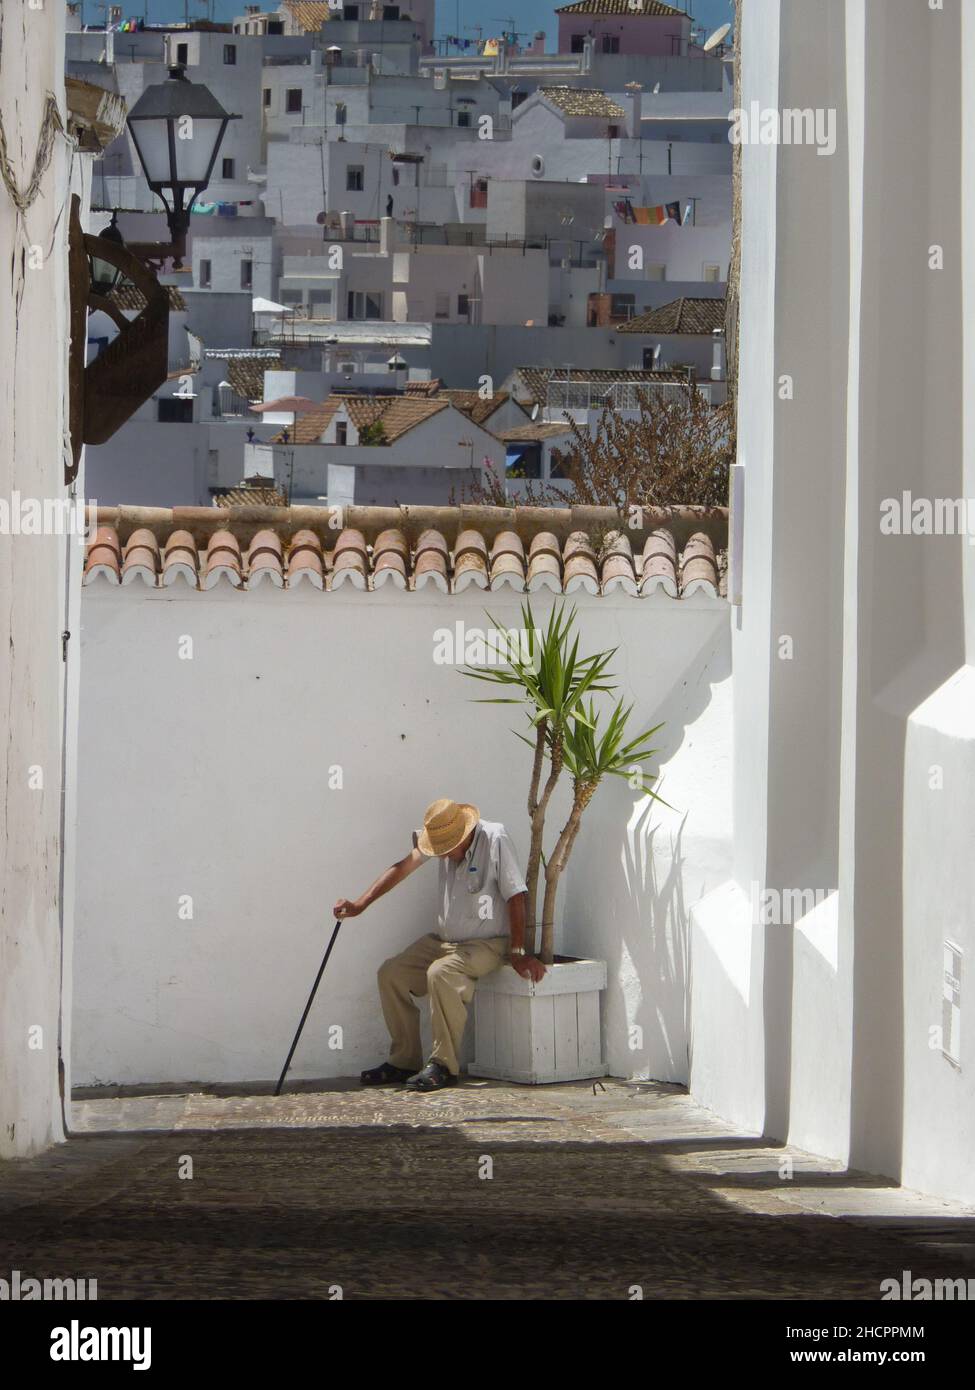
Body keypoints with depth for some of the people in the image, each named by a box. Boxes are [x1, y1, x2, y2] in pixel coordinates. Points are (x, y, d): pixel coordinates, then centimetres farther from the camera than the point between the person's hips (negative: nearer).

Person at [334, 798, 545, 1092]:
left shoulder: (494, 838, -19)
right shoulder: (442, 837, -1)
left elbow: (516, 897, -19)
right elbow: (403, 867, 1)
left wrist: (517, 953, -20)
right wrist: (360, 905, -7)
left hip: (487, 944, -7)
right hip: (444, 940, 7)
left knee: (441, 973, -33)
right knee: (391, 973, -6)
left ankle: (444, 1066, -25)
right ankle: (404, 1062, 1)